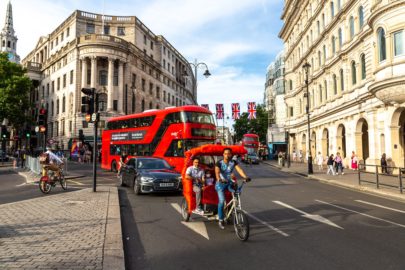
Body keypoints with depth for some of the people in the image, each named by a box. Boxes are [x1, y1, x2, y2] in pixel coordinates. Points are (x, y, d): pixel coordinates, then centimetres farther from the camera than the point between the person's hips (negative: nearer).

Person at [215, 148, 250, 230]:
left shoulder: (234, 162, -5)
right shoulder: (219, 163, -12)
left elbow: (239, 169, -20)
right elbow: (217, 172, -27)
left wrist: (245, 177, -39)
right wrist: (219, 179, -49)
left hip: (229, 183, 3)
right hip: (221, 184, -3)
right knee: (221, 201, -17)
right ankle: (220, 220, -1)